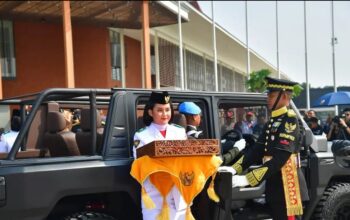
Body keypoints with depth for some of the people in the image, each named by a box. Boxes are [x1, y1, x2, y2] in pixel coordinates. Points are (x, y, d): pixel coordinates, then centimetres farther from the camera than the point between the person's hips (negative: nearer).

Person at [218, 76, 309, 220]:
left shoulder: (289, 121, -14)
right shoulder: (271, 123, 14)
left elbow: (279, 159, -22)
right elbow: (257, 150, 11)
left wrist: (247, 179, -26)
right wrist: (234, 169, -3)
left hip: (287, 187, -8)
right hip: (274, 186, 8)